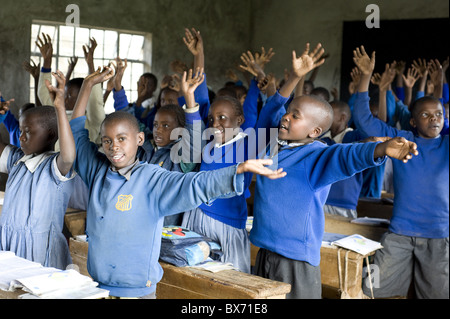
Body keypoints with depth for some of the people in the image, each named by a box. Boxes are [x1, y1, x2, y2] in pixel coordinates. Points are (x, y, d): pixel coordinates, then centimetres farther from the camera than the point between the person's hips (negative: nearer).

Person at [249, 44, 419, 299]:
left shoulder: (317, 157, -12)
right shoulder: (275, 146, 7)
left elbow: (348, 155, -31)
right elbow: (270, 113, 19)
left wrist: (382, 149, -50)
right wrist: (295, 77, 13)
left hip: (296, 261, -7)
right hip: (264, 255, 7)